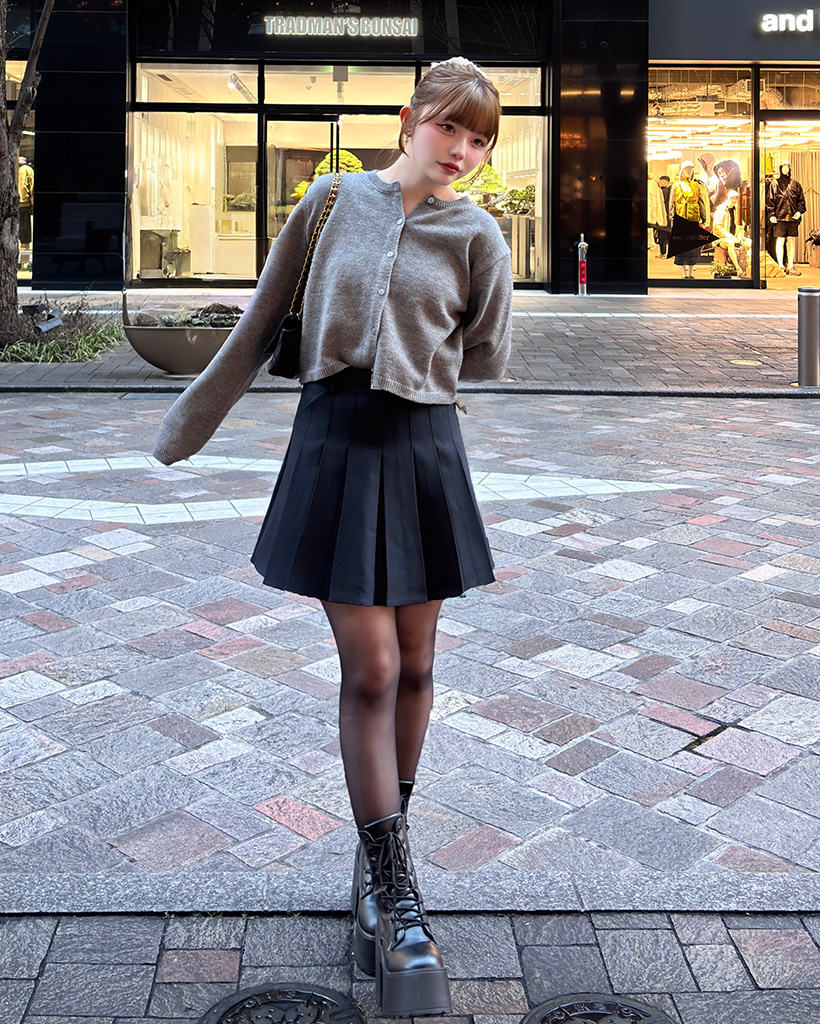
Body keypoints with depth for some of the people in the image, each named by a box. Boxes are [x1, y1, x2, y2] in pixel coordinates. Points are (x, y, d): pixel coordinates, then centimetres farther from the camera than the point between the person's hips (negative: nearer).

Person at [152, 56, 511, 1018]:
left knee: (412, 667, 9)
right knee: (369, 669, -4)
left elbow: (485, 357, 9)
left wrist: (407, 367, 7)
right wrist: (190, 421, 11)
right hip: (333, 443, -1)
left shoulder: (476, 233, 0)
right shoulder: (334, 199, 1)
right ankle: (393, 889, 5)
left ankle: (380, 849, 29)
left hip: (423, 449, 1)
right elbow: (262, 321, 7)